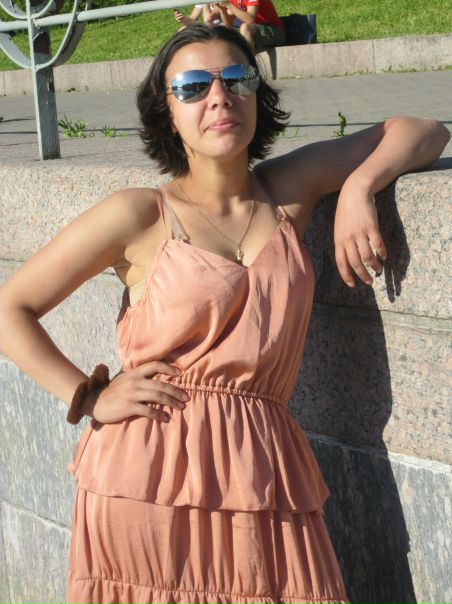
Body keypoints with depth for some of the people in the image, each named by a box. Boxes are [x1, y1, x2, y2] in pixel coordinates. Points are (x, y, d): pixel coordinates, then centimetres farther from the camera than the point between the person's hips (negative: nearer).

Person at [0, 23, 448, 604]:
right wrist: (89, 398, -5)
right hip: (149, 474, -3)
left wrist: (356, 190, -1)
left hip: (260, 472, 3)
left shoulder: (288, 190, 9)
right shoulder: (138, 217, -1)